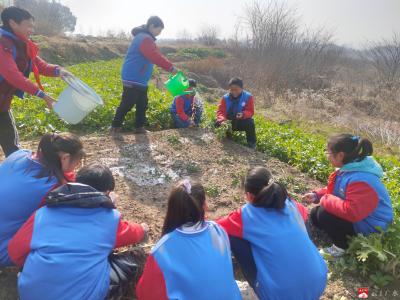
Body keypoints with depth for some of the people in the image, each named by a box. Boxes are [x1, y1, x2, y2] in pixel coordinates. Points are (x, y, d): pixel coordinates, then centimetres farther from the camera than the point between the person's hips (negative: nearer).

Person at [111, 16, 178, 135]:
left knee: (142, 105, 13)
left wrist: (168, 67, 14)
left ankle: (139, 127, 20)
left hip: (140, 80, 11)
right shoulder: (145, 39, -17)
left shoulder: (145, 38, 18)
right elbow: (156, 57, -27)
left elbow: (154, 56, 20)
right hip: (133, 79, -11)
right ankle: (115, 127, 6)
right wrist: (170, 67, -24)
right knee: (127, 105, -4)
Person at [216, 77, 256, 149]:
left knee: (250, 123, -34)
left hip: (242, 122, -2)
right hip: (229, 122, 2)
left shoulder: (248, 97, -12)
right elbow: (220, 111, -13)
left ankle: (252, 144, -12)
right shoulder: (225, 98, -8)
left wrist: (243, 114, -37)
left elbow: (250, 111, -14)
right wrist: (222, 119, -36)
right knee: (218, 123, -24)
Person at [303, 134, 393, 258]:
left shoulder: (360, 180, -35)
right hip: (356, 216, 10)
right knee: (315, 214, 6)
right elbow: (335, 190, 13)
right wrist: (317, 195, -2)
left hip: (369, 227, -10)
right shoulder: (348, 168, -2)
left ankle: (341, 247, -2)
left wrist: (325, 200, -27)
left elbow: (351, 211, -40)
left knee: (324, 215, -25)